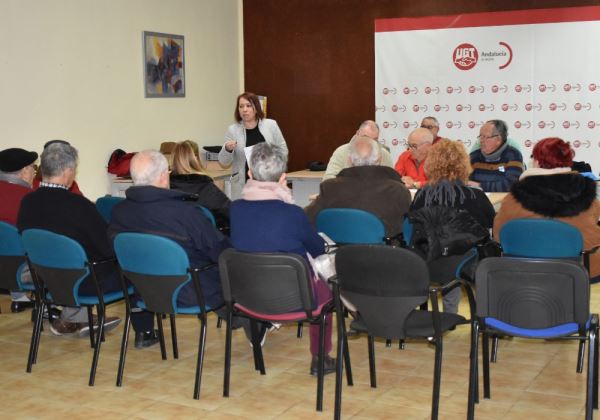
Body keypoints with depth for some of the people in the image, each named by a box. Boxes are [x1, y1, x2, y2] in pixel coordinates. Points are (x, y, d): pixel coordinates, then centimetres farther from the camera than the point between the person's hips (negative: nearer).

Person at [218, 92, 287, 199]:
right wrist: (227, 149, -18)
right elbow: (224, 162, 2)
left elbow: (282, 149, 8)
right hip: (244, 185, 0)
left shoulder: (271, 125, 2)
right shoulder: (232, 130, 1)